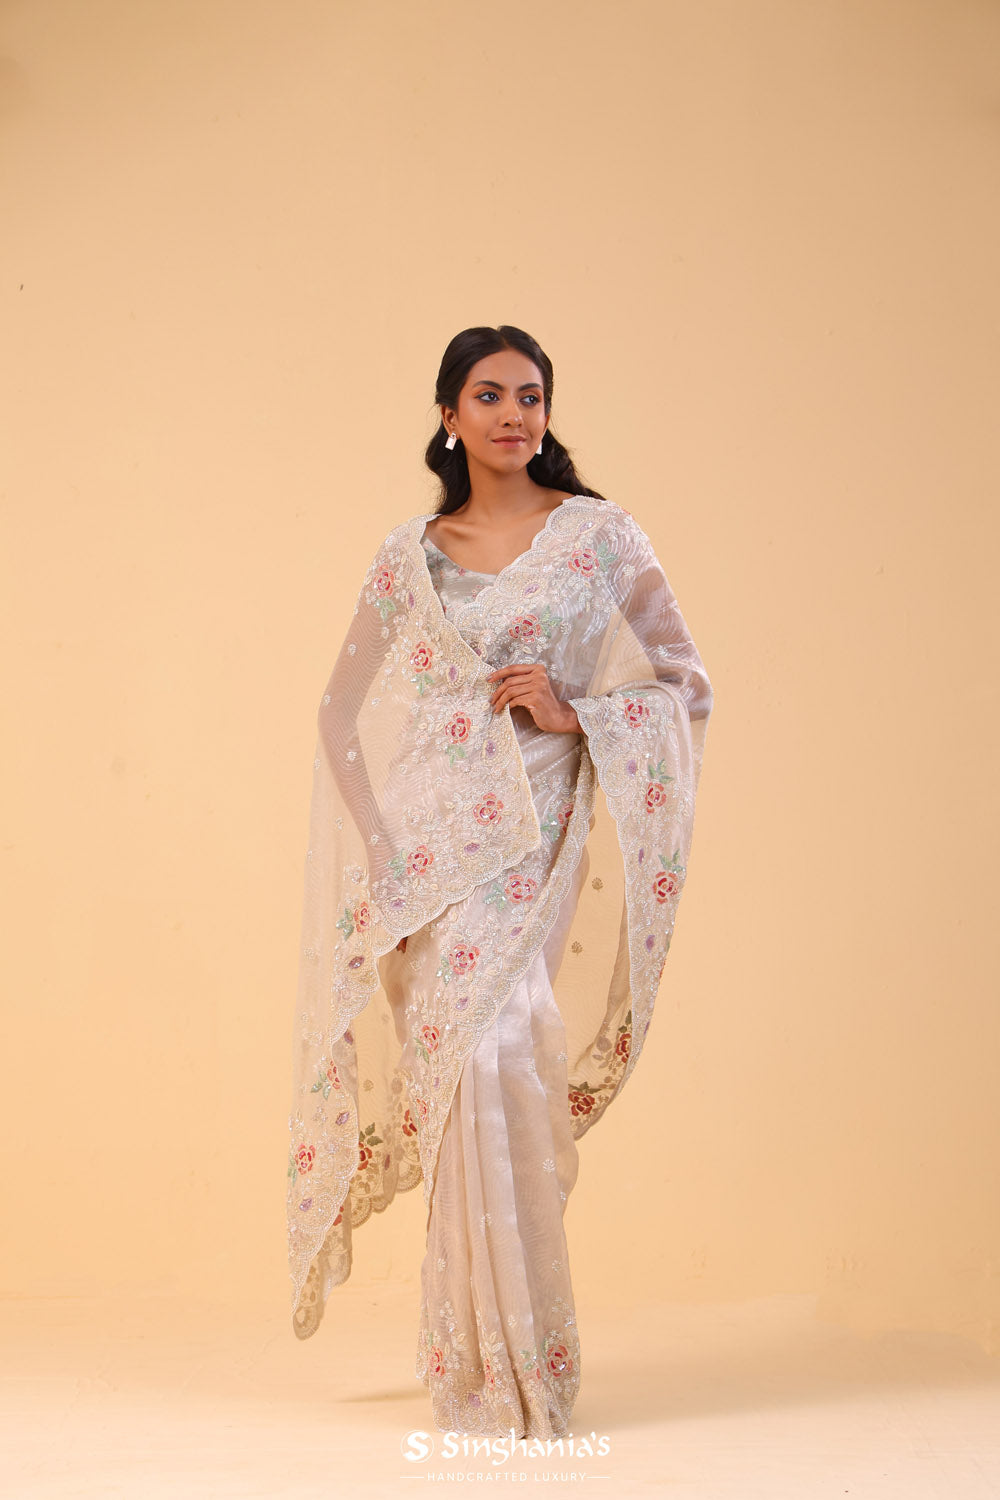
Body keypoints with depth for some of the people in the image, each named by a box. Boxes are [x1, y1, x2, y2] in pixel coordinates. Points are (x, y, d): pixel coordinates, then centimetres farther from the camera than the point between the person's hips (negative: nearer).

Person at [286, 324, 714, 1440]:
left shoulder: (600, 535, 4)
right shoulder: (409, 555, 10)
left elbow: (687, 686, 4)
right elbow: (343, 711, 16)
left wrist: (575, 712, -11)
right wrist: (377, 838, 5)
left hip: (532, 838, -2)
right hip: (425, 844, 2)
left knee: (489, 1056, -15)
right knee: (455, 1063, -2)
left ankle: (517, 1363, -2)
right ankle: (481, 1370, 12)